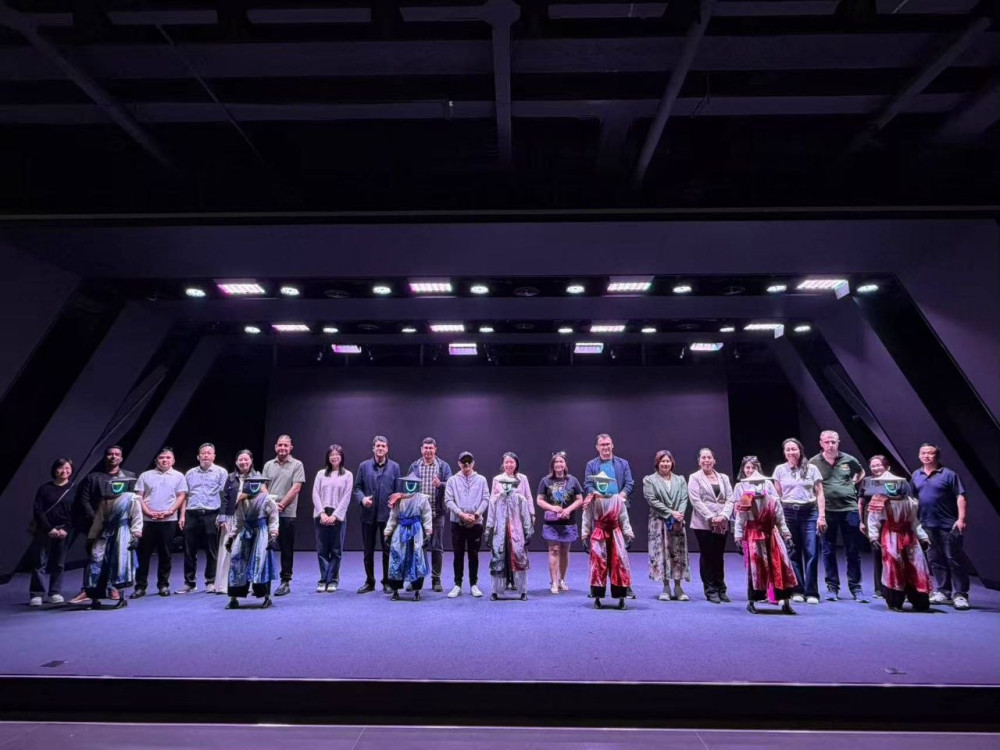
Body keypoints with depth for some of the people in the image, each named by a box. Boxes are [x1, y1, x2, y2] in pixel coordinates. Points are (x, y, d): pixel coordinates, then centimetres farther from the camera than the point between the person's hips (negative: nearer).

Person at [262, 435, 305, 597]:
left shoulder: (297, 465, 0)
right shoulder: (268, 465, 12)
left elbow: (296, 488, -7)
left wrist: (281, 505, -11)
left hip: (287, 514, -3)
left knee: (286, 549, 3)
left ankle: (285, 582, 11)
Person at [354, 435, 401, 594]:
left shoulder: (394, 467, 3)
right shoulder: (364, 466, 5)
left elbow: (398, 490, 4)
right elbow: (357, 487, 5)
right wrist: (362, 498, -13)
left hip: (387, 514, -1)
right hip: (368, 514, 1)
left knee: (388, 549, 4)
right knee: (368, 550, 10)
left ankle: (387, 582, 16)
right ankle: (369, 582, 23)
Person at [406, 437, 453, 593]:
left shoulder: (444, 466, 4)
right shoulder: (414, 466, 7)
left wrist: (440, 484, -23)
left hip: (437, 513, -1)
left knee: (437, 547, 5)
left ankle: (436, 580, 15)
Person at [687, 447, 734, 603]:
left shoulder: (723, 478, 15)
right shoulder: (694, 478, 3)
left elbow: (730, 499, 6)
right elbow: (696, 501, -7)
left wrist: (723, 516, -10)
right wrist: (711, 518, -15)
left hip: (722, 524, 3)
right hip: (703, 524, -3)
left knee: (719, 556, 7)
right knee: (707, 556, 1)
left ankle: (721, 589, 17)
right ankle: (711, 591, 9)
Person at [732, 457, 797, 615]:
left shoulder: (767, 483, 9)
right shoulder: (740, 486, 6)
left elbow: (778, 508, 7)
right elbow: (739, 514, 3)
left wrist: (785, 532, 3)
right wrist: (738, 535, -2)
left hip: (770, 529, 2)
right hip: (752, 531, -2)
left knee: (780, 563, -3)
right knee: (755, 565, -3)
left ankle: (785, 601, 2)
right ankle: (751, 601, 7)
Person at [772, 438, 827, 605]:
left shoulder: (812, 469, 5)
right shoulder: (780, 470, 7)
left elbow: (820, 494, 5)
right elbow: (777, 495, 10)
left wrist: (821, 516, -3)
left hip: (809, 513, -1)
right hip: (788, 513, 1)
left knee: (811, 554, -4)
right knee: (792, 553, 4)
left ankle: (811, 592, 3)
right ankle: (797, 590, 13)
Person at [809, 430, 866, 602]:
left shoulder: (848, 460, 3)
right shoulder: (814, 463, -2)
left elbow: (861, 473, 24)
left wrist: (853, 484, 9)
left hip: (850, 509, 1)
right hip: (827, 511, -1)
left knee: (853, 551, 7)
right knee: (829, 551, 6)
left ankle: (855, 588, 18)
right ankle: (832, 587, 16)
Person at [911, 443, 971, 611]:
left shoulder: (948, 475, -4)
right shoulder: (916, 475, 11)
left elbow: (961, 497, -9)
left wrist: (961, 519, -17)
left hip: (949, 525, -5)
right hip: (927, 526, 5)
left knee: (955, 559, -1)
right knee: (935, 560, 11)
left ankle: (960, 595, 6)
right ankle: (942, 592, 20)